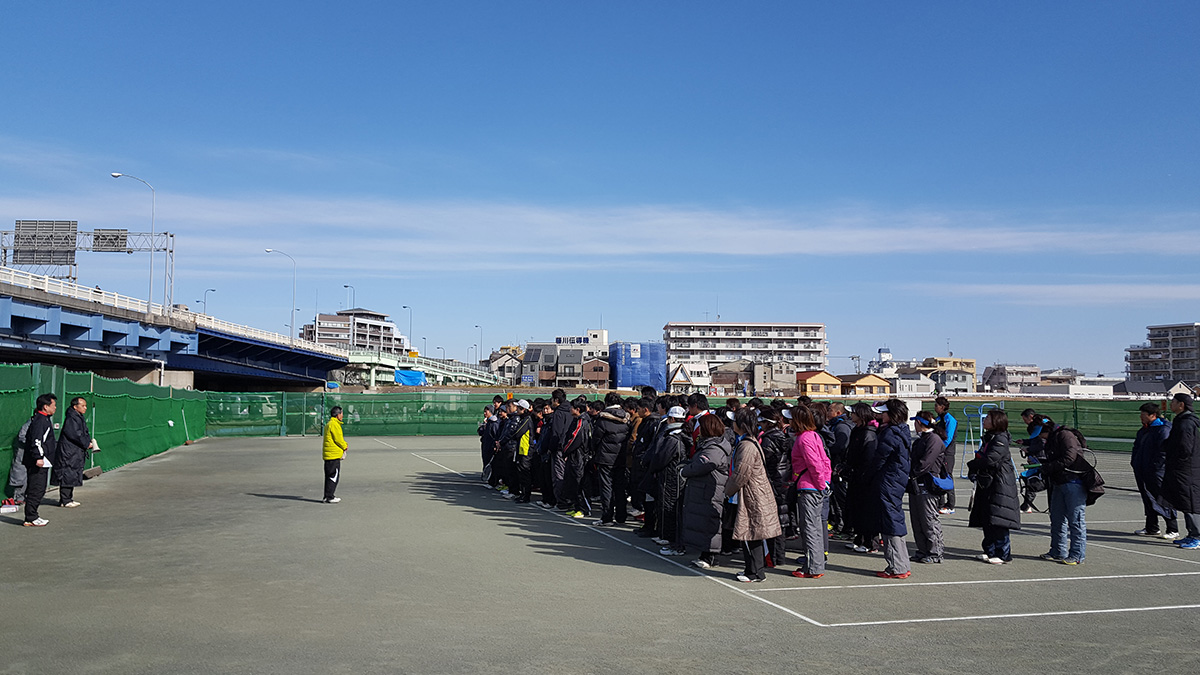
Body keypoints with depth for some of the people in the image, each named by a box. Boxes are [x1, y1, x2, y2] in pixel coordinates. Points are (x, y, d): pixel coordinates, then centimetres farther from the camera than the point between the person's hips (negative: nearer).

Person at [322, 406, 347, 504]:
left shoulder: (329, 424, 18)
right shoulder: (334, 425, -15)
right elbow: (338, 439, -16)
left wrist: (344, 445, 8)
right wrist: (345, 446, 0)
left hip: (328, 454, 10)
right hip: (334, 454, -10)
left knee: (330, 476, 15)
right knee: (334, 476, -6)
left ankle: (328, 496, 20)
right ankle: (329, 497, -4)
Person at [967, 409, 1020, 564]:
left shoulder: (1001, 440, -15)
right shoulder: (988, 438, 14)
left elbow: (990, 459, -25)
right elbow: (980, 457, 18)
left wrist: (972, 465, -10)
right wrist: (973, 472, -1)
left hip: (1000, 486, -9)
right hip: (987, 485, 9)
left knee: (998, 522, -7)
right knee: (986, 521, 12)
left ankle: (1003, 555, 1)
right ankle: (990, 551, 21)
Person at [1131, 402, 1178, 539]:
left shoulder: (1163, 429, -13)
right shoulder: (1143, 430, 16)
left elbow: (1164, 451, -19)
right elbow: (1136, 447, 25)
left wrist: (1155, 468, -20)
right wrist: (1134, 464, 14)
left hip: (1156, 474, -9)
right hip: (1143, 474, 9)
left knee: (1162, 501, -5)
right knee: (1148, 500, 14)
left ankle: (1173, 530, 4)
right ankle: (1152, 529, 22)